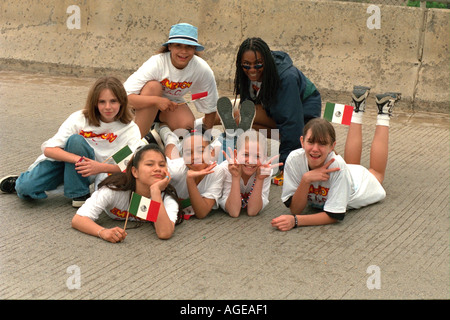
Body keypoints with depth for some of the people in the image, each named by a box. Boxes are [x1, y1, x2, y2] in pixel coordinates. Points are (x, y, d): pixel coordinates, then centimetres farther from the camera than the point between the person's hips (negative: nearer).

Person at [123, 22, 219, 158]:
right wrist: (156, 100, -48)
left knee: (188, 125, -29)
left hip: (172, 102, 2)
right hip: (147, 104, -2)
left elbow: (210, 108, -8)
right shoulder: (156, 64, -31)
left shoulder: (202, 70, -22)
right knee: (153, 86, -35)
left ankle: (163, 128, 6)